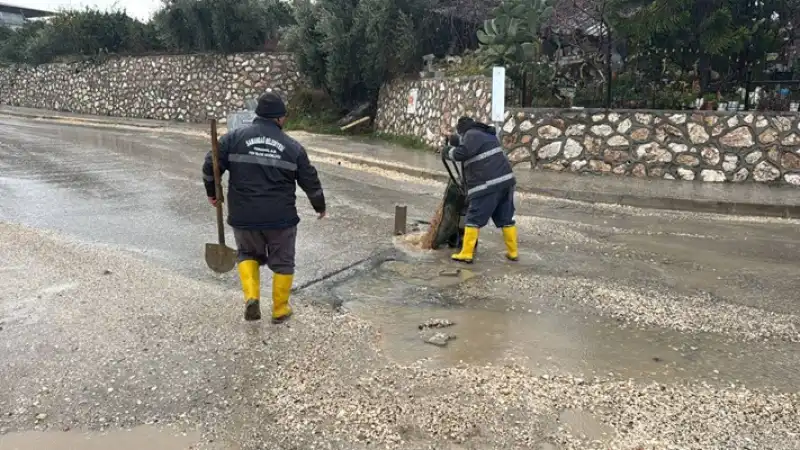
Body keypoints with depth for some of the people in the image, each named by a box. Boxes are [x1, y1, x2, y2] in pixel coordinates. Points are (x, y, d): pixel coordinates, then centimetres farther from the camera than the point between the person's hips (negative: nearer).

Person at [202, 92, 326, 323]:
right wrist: (320, 207, 23)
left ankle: (251, 297, 6)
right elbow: (310, 182, 7)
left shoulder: (234, 138, 0)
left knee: (248, 254, 24)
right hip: (280, 218, -1)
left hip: (243, 217, 1)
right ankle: (280, 310, 23)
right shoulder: (293, 147, 2)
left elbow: (211, 166, -1)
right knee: (282, 262, 16)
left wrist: (212, 192, 17)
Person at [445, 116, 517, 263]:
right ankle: (513, 252, 21)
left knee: (474, 219, -1)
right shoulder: (485, 133, 22)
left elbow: (462, 153, -19)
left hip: (488, 185, -9)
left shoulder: (472, 135, -6)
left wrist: (451, 152, 0)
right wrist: (457, 140, 32)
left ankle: (466, 254, 1)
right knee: (506, 218, 16)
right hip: (505, 180, 9)